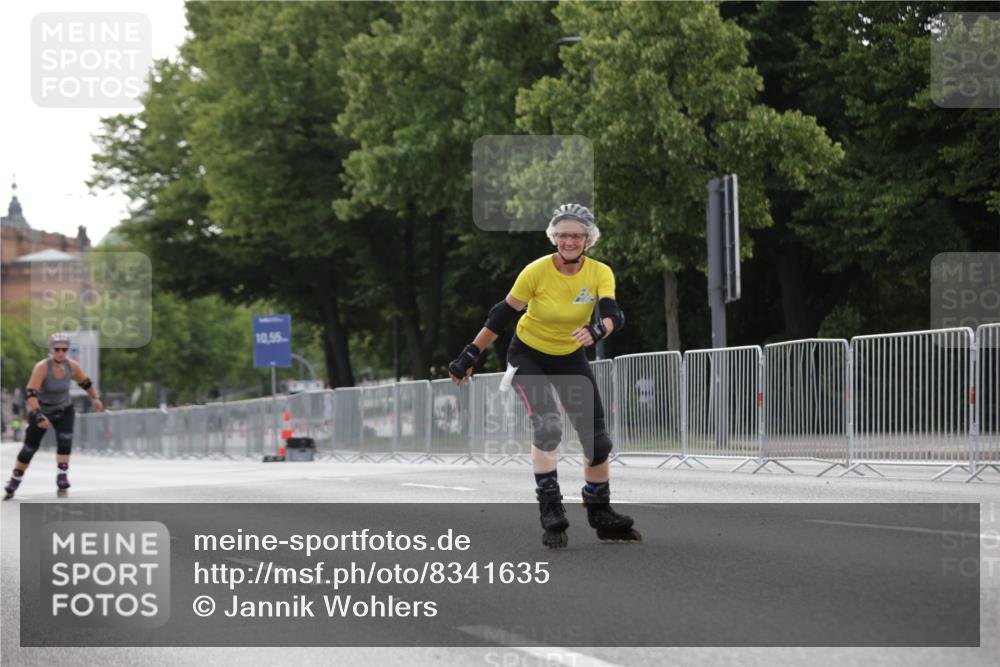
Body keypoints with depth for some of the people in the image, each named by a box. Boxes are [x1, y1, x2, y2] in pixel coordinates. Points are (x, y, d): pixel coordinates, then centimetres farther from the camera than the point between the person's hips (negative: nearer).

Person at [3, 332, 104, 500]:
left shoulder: (72, 366, -14)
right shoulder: (42, 367, -28)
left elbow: (85, 383, 7)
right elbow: (31, 393, -35)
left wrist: (96, 398, 6)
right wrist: (38, 415, -45)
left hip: (64, 410, 3)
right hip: (41, 411, -3)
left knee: (65, 441, -21)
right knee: (30, 447, 3)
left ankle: (62, 482, -16)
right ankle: (13, 484, 21)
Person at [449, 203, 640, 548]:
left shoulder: (600, 273, -16)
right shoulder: (537, 271, -22)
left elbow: (613, 313, -31)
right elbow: (502, 315, -14)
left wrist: (597, 330, -53)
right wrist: (469, 356, -10)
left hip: (571, 358, 3)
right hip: (528, 355, -3)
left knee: (597, 439, -1)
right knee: (547, 427, -24)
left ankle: (602, 516, 18)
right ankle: (551, 514, -17)